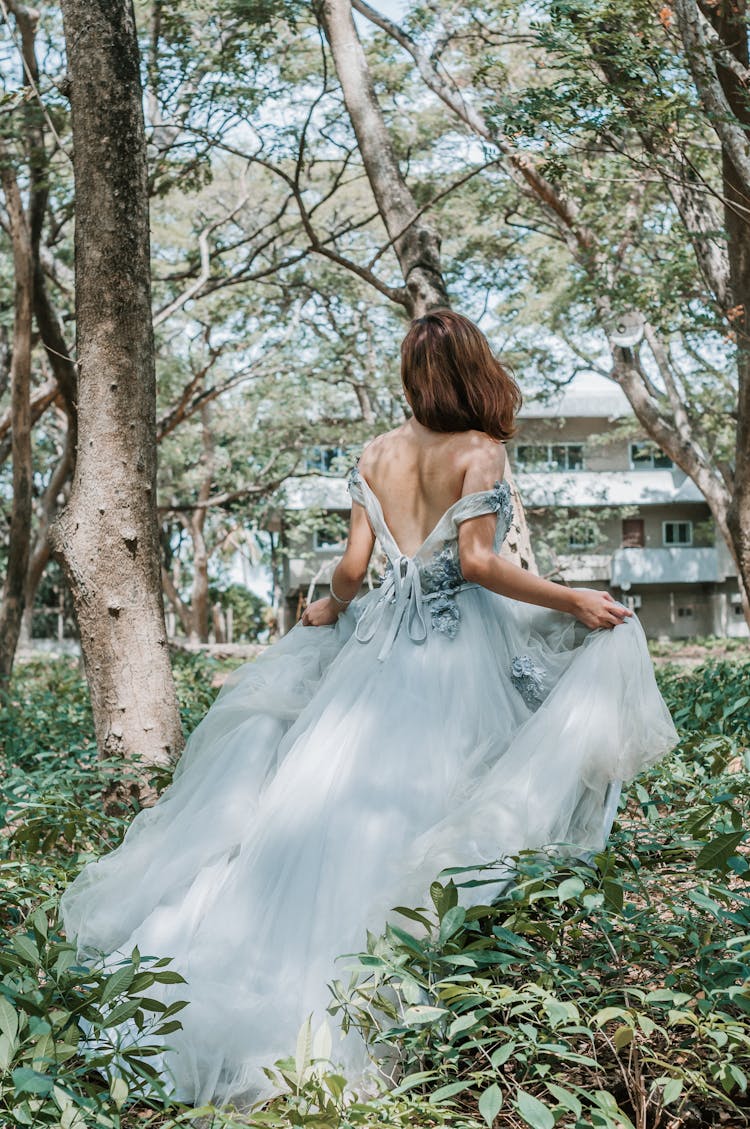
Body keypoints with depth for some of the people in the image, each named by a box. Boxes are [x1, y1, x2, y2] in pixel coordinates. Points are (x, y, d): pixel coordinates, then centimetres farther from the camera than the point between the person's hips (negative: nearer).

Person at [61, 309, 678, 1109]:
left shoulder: (376, 455, 7)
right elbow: (476, 561, -16)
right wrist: (572, 601, -11)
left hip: (383, 639, 4)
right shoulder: (481, 451, -6)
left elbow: (353, 565, 4)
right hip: (461, 646, -4)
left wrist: (332, 610, 25)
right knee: (423, 799, 0)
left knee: (328, 787, 11)